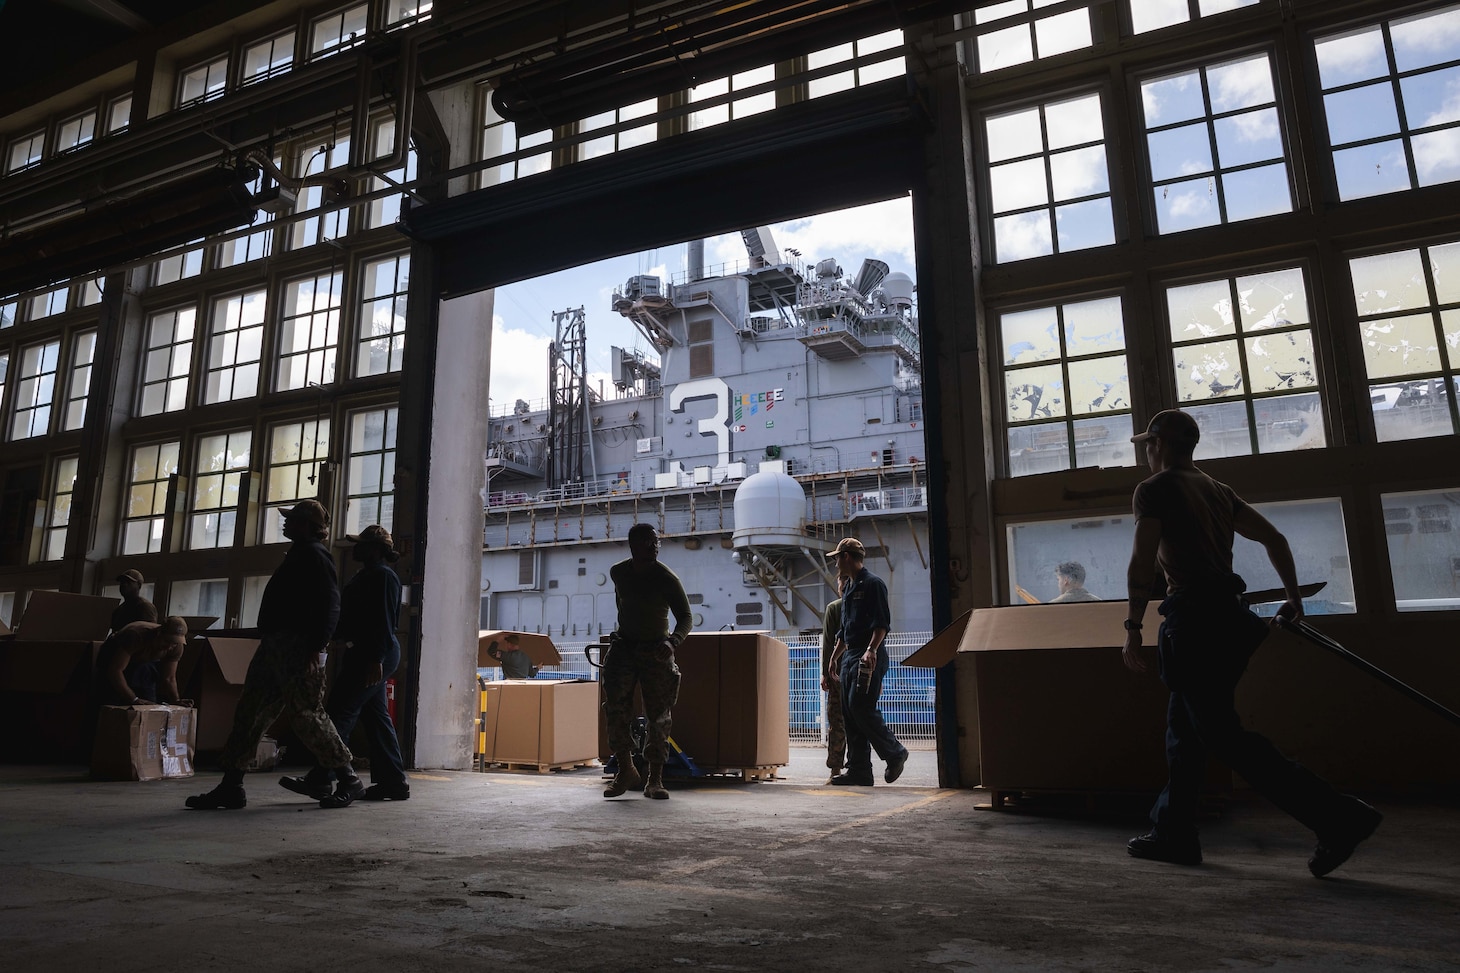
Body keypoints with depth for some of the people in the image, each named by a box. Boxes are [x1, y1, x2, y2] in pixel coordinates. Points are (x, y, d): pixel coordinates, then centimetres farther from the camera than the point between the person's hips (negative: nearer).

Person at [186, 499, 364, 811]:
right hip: (275, 645, 11)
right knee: (249, 714, 9)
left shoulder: (314, 555, -10)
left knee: (306, 716, -7)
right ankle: (230, 787, 14)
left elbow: (329, 604, -20)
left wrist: (316, 648, -24)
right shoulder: (300, 554, 22)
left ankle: (349, 781, 2)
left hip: (296, 649, -10)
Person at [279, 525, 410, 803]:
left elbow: (383, 621, -19)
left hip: (370, 655, -11)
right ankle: (393, 783, 11)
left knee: (340, 712, -10)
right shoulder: (366, 575, 21)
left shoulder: (383, 576, -11)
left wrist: (376, 659, -24)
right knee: (375, 717, 9)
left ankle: (319, 780, -7)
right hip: (366, 654, 11)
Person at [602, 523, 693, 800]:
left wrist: (672, 641, -35)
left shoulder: (666, 579, -15)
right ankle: (626, 770, 8)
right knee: (616, 709, -5)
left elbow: (685, 616, -17)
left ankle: (655, 780, 4)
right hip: (623, 647, 3)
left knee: (658, 715, -3)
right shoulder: (618, 572, 0)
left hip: (656, 650, -3)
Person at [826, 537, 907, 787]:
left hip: (869, 657, -9)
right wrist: (835, 656, 27)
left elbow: (882, 623, -15)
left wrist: (871, 649, -27)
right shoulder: (848, 588, 21)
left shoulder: (873, 584, -7)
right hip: (849, 657, 9)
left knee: (861, 708, -14)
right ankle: (858, 771, 8)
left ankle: (895, 753, 5)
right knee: (850, 714, 5)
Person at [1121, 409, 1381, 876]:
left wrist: (1132, 628, -11)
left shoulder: (1154, 490, -5)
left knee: (1225, 737, -8)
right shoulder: (1218, 491, 19)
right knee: (1184, 727, 13)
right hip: (1230, 617, 9)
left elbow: (1143, 562, -14)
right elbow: (1273, 537, 19)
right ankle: (1173, 833, 18)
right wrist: (1294, 598, 25)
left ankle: (1337, 816, -11)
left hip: (1193, 619, -9)